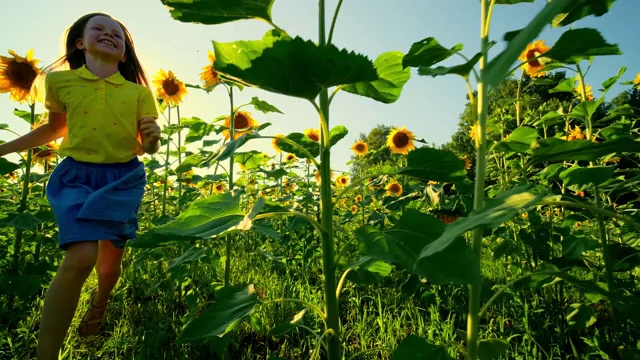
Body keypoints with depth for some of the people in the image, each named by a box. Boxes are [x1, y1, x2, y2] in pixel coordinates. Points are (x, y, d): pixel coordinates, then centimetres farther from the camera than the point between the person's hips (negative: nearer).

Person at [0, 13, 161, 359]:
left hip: (123, 179, 1)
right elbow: (54, 128, 20)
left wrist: (153, 139, -20)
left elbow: (146, 147, 4)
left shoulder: (138, 92, 2)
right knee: (81, 257, -22)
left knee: (110, 261, 11)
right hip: (77, 175, -1)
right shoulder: (60, 81, 5)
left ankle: (98, 304, 48)